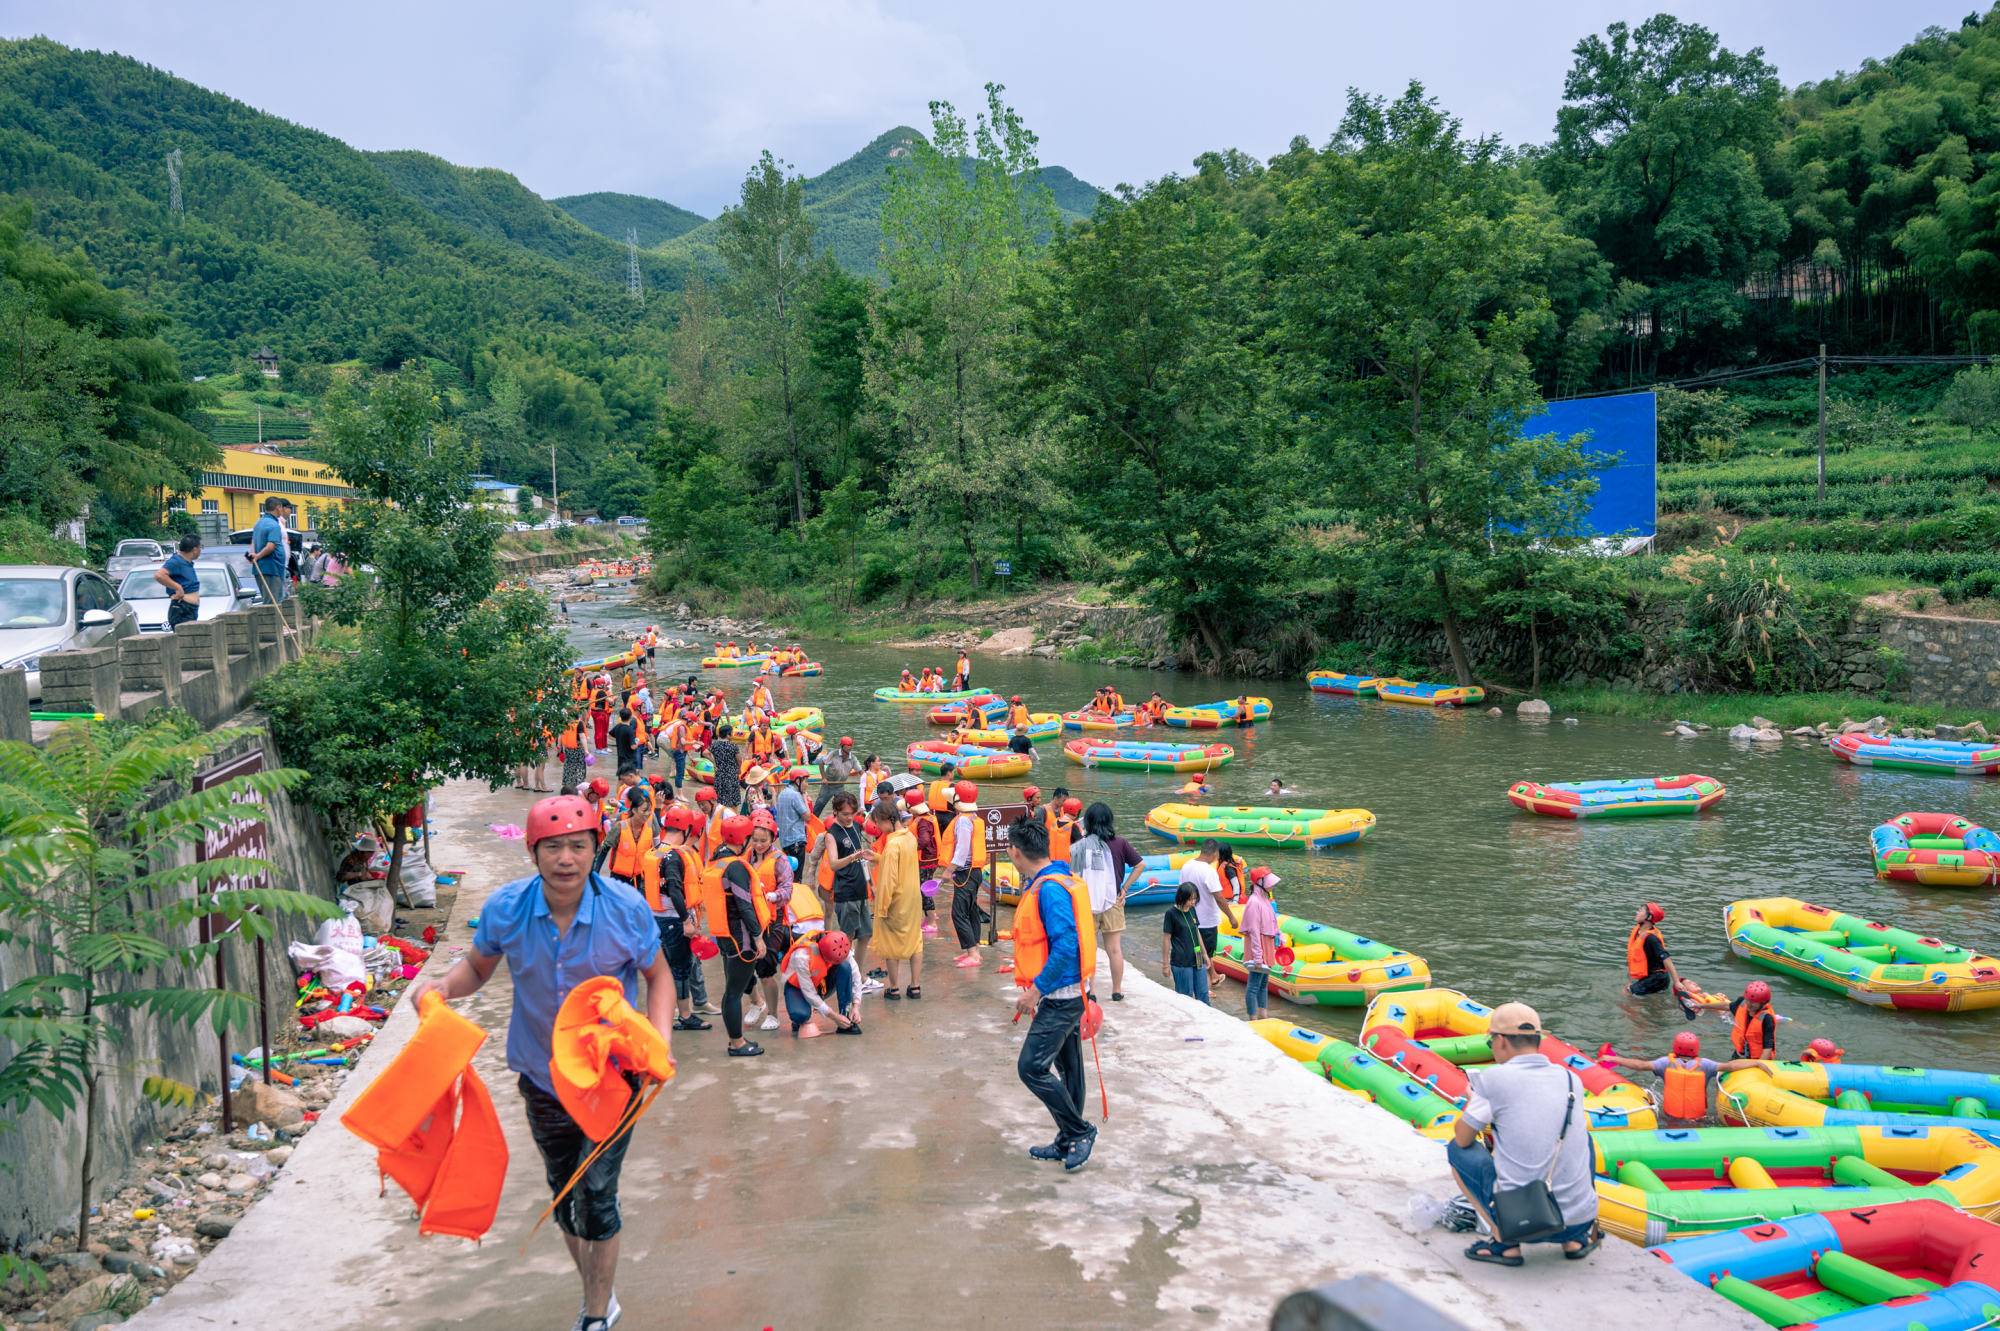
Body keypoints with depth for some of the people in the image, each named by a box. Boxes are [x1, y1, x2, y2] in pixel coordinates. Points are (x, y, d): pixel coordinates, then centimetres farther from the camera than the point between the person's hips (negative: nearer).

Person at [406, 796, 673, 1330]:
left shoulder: (626, 908, -18)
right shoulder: (505, 908, -14)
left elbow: (658, 975, -4)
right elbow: (477, 967, 4)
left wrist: (660, 1041, -19)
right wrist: (442, 986, -18)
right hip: (542, 1079, 3)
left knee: (596, 1199, -2)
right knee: (564, 1196, 18)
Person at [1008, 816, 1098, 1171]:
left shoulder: (1050, 889, -20)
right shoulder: (1060, 881, 12)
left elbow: (1066, 945, -26)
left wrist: (1038, 988, -22)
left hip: (1059, 995, -11)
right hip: (1070, 993, 11)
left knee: (1032, 1066, -10)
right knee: (1066, 1067, 16)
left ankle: (1078, 1131, 0)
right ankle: (1068, 1142, 25)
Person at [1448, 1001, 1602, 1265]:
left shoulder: (1494, 1077, -9)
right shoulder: (1571, 1080, 6)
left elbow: (1463, 1139, 1)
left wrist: (1473, 1100, 21)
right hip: (1581, 1220, 5)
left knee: (1456, 1149, 14)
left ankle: (1505, 1242, 4)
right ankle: (1576, 1239, 21)